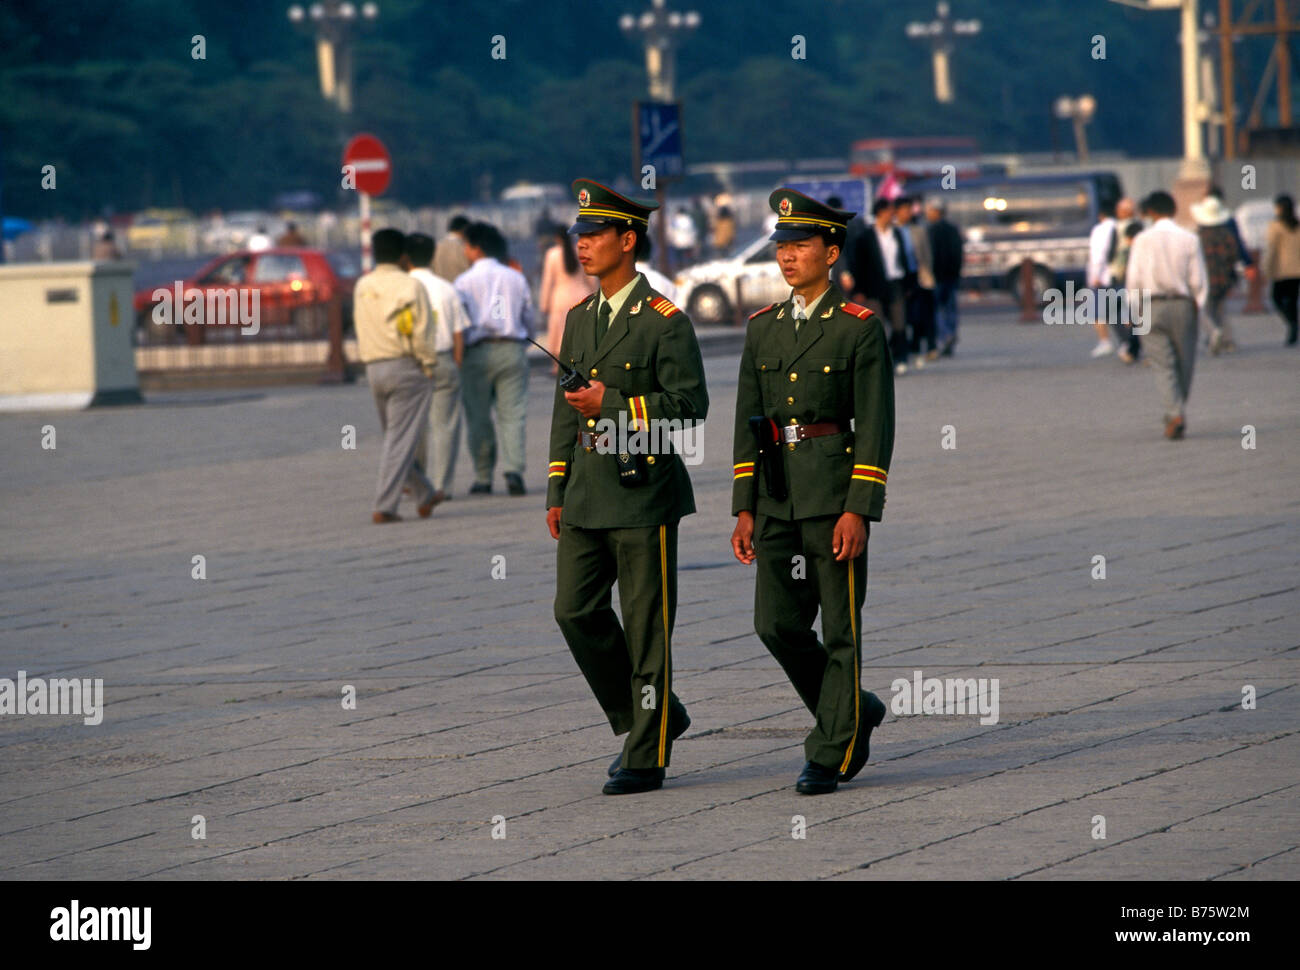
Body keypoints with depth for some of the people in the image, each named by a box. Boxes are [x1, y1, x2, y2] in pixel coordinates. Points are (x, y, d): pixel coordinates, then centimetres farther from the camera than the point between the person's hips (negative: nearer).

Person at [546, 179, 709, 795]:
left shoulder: (665, 322, -9)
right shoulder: (579, 318, 14)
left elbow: (690, 404, -12)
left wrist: (614, 405, -19)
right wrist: (558, 492, 15)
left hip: (643, 491, -7)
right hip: (587, 491, 7)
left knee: (646, 626, -2)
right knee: (576, 610, 4)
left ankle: (647, 756, 5)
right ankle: (647, 717, 20)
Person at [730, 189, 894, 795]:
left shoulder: (859, 328, -5)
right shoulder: (763, 328, 11)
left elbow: (875, 426, -8)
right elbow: (747, 422, 13)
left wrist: (859, 511, -15)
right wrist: (745, 509, 7)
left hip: (836, 493, -5)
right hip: (777, 496, 6)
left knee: (839, 630, 0)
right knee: (776, 624, 3)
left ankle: (832, 755, 8)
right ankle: (854, 712, 24)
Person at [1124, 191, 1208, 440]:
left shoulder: (1142, 240, -4)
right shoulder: (1190, 240, -1)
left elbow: (1134, 280, -4)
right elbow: (1198, 281, -1)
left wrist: (1135, 313, 4)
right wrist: (1198, 308, 11)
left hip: (1152, 307, -1)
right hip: (1182, 305, 1)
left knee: (1164, 366, -2)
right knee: (1184, 364, 13)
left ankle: (1175, 413, -20)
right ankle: (1175, 417, 19)